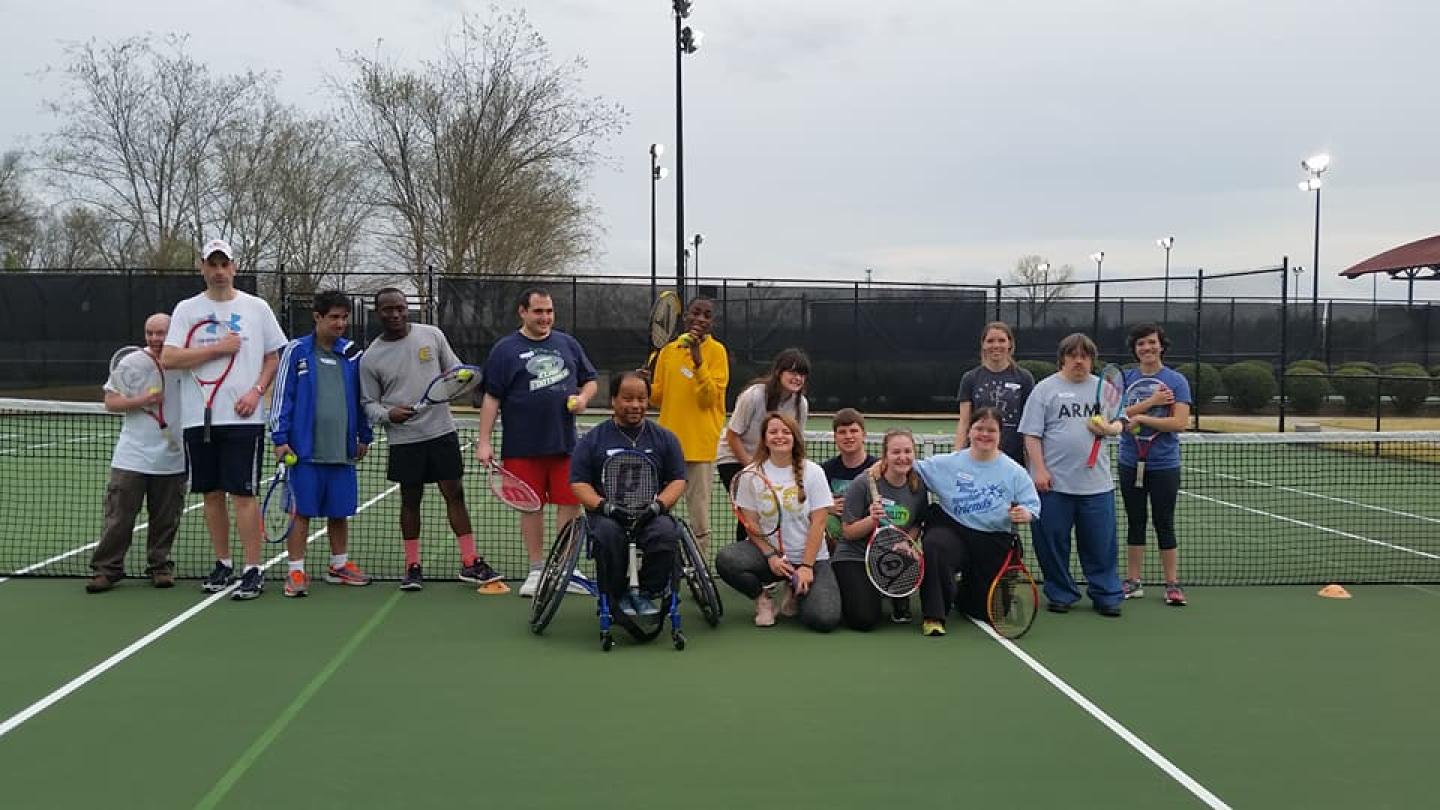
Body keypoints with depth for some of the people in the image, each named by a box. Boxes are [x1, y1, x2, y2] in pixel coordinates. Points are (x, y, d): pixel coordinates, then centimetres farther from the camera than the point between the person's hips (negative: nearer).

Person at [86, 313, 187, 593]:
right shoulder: (130, 364, 1)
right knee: (119, 515, -1)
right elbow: (111, 402, 3)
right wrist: (141, 401, -14)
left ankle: (159, 566, 20)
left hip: (172, 459, 1)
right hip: (131, 458, -1)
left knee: (165, 518, 7)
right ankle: (107, 568, 8)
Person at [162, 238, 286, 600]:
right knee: (212, 493, 8)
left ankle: (253, 570, 0)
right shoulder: (187, 309, 6)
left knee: (242, 493, -5)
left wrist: (257, 390, -8)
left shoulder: (256, 308, 5)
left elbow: (274, 356, 7)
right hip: (199, 418, 2)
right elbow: (168, 358, -5)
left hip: (243, 418, -2)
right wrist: (219, 347, -11)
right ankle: (222, 563, 21)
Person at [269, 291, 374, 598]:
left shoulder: (352, 354, 9)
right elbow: (282, 396, -2)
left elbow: (361, 399, 17)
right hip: (305, 449, -4)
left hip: (342, 450, 4)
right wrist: (280, 439, -6)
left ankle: (339, 566, 25)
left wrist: (364, 435, 17)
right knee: (302, 511, 0)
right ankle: (296, 572, 7)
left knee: (340, 512, 11)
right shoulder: (296, 351, -2)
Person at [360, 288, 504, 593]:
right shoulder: (371, 357, -1)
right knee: (410, 499, 8)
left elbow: (455, 369, 11)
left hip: (442, 431, 1)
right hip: (404, 439, -1)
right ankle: (413, 566, 20)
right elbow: (369, 403, 5)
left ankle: (471, 562, 10)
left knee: (455, 494, 3)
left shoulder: (431, 335, 1)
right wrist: (388, 414, -16)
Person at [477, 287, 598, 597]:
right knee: (531, 507, 5)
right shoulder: (505, 350, 1)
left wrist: (583, 397, -4)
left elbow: (590, 380, 19)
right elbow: (491, 398, -1)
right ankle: (537, 571, 17)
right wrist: (484, 442, -7)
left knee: (570, 503, 2)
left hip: (565, 444, 3)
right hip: (523, 447, -3)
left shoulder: (568, 344, 11)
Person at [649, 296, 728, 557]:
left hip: (700, 444, -4)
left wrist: (698, 359, -20)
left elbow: (710, 397, -13)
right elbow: (659, 397, 16)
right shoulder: (668, 350, 11)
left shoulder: (716, 350, -2)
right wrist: (646, 387, -5)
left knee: (698, 514, 0)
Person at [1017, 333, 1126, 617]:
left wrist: (1108, 428, -8)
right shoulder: (1045, 389, 1)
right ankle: (1060, 594, 19)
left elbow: (1118, 424, 16)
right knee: (1053, 542, 4)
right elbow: (1032, 434, -2)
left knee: (1101, 543, 4)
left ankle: (1106, 595, 16)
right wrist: (1040, 470, -11)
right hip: (1054, 482, -2)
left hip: (1096, 483, 2)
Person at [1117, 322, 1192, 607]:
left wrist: (1141, 418, -18)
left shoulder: (1176, 380, -2)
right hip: (1130, 463, 3)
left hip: (1164, 464, -2)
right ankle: (1132, 582, 17)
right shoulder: (1124, 379, 5)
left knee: (1164, 524, 3)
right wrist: (1151, 402, -17)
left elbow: (1179, 422, -12)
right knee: (1135, 522, 9)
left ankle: (1172, 584, 11)